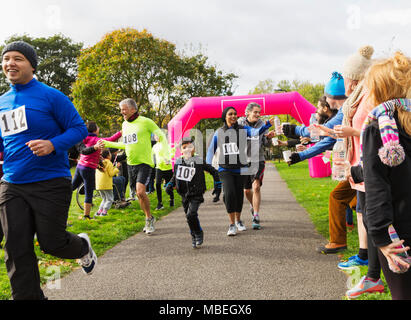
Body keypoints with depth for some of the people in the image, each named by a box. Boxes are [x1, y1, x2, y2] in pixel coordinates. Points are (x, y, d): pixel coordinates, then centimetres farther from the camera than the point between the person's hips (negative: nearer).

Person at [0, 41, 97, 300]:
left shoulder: (51, 96, -5)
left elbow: (79, 129, -7)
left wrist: (52, 145, -23)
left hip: (50, 183, -5)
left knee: (51, 242, -1)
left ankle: (83, 248, 33)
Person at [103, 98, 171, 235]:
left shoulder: (145, 122, -8)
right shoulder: (125, 124, 13)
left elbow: (162, 136, -5)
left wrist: (166, 153, -19)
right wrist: (107, 144, 20)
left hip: (144, 163, -7)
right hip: (130, 163, 7)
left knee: (141, 192, -19)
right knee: (139, 194, 10)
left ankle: (149, 218, 0)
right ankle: (149, 219, 25)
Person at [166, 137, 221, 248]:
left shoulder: (199, 162, -6)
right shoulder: (178, 162, 4)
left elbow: (214, 171, 5)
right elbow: (174, 176, 21)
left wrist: (217, 185, 4)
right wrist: (169, 185, 5)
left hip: (196, 195, -4)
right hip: (184, 195, 4)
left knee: (191, 215, -20)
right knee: (189, 216, 9)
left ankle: (199, 234, 3)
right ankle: (194, 237, 29)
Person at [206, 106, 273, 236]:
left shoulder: (243, 129, 1)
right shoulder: (219, 132, 5)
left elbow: (256, 132, -18)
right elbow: (211, 149, 10)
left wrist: (267, 124, -37)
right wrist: (208, 165, -2)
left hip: (240, 168, 1)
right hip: (225, 169, -1)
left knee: (239, 194, 9)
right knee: (229, 193, -16)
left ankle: (238, 220, 32)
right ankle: (232, 224, -7)